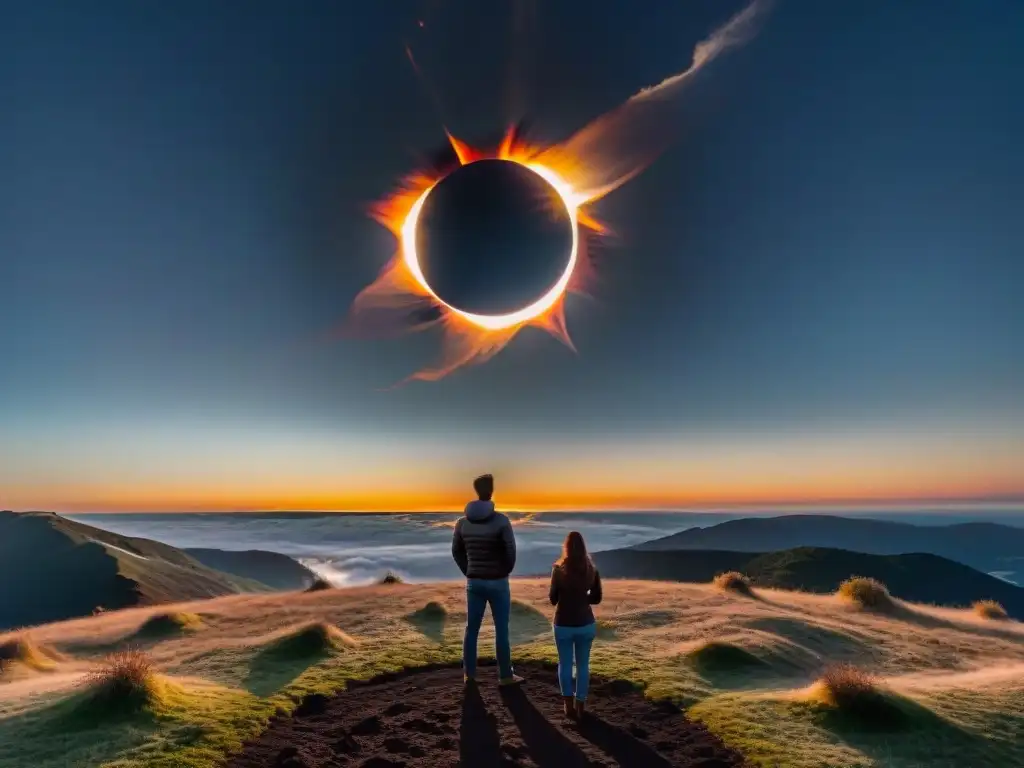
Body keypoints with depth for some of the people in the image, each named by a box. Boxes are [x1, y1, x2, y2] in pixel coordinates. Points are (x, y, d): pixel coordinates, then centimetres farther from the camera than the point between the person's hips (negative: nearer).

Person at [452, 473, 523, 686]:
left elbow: (456, 551, 7)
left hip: (473, 583, 4)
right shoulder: (501, 520, -16)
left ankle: (469, 673, 22)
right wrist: (505, 572, 1)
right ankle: (506, 675, 17)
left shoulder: (463, 522, -2)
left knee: (471, 629, 13)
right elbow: (511, 552, -17)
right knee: (502, 630, 7)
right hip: (497, 583, -4)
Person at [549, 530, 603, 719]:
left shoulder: (559, 570, -15)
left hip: (563, 625, -1)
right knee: (583, 664, 16)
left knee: (565, 664, 16)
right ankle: (580, 704, 23)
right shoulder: (591, 570, -8)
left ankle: (569, 704, 20)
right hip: (586, 624, 2)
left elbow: (552, 599, -5)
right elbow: (596, 598, 3)